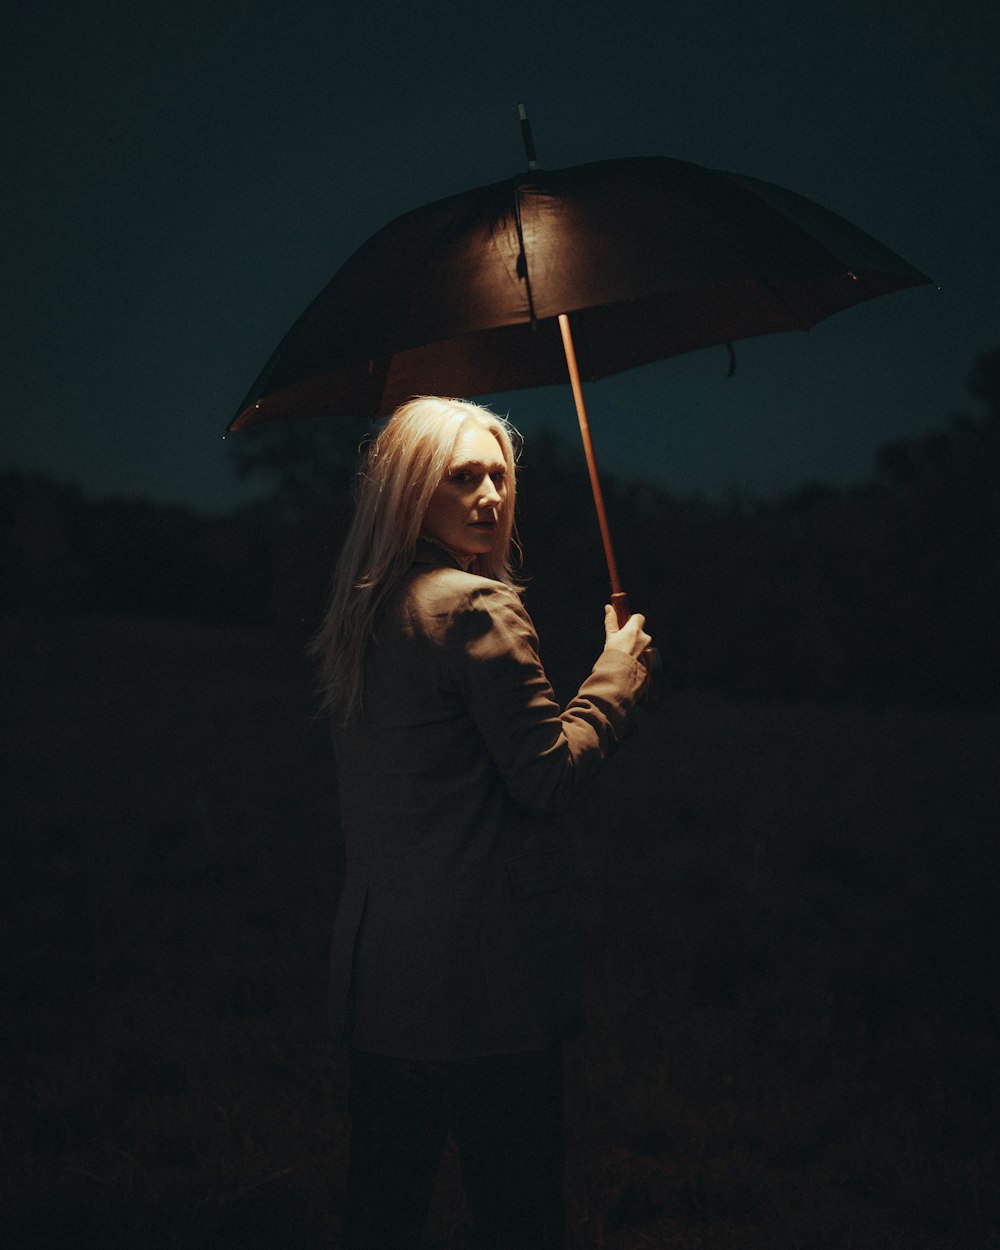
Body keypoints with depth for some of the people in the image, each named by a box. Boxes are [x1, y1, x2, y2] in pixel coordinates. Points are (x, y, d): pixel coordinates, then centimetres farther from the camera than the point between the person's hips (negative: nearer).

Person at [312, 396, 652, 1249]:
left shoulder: (364, 614, 12)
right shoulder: (478, 609, -14)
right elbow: (550, 775, -13)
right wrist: (616, 677, 2)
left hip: (377, 971, 9)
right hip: (485, 971, -8)